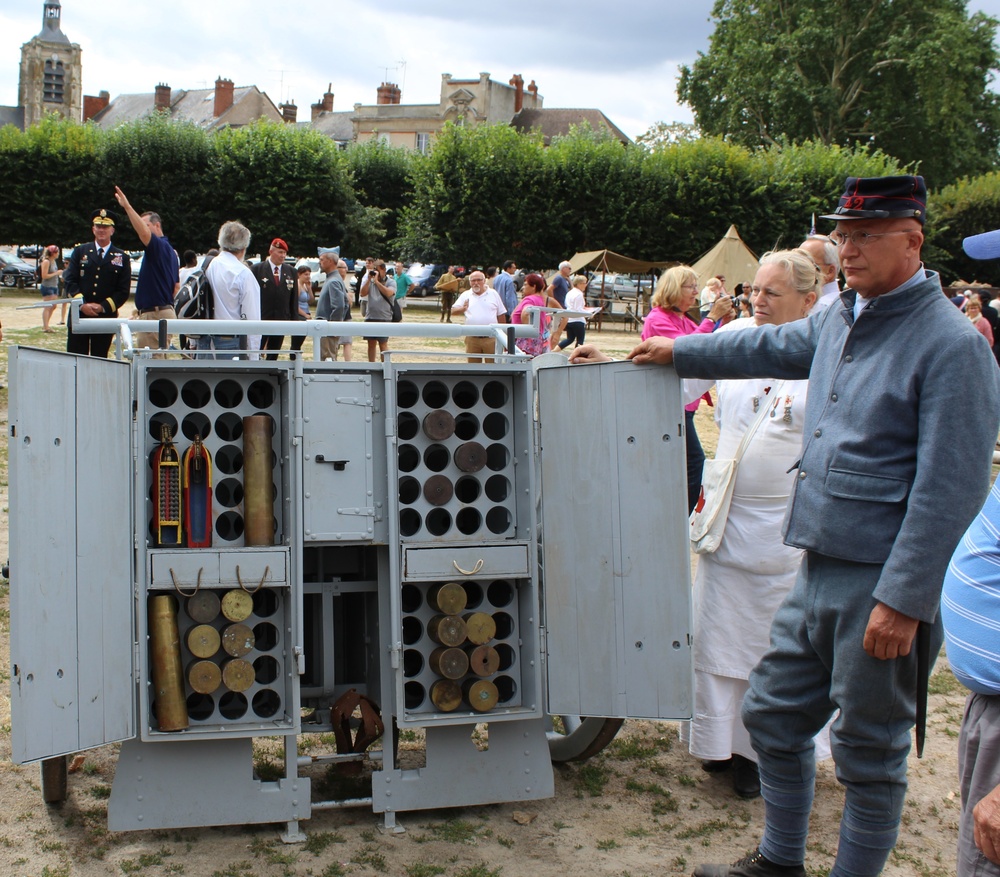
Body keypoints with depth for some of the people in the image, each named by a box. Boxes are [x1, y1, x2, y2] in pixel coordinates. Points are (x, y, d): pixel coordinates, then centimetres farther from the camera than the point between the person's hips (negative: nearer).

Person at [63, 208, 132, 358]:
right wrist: (82, 304, -11)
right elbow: (70, 280, 3)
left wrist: (103, 307, -11)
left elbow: (124, 291, 1)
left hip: (106, 317, -1)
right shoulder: (80, 252, 10)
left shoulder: (122, 258, 6)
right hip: (79, 316, 1)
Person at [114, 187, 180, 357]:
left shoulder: (159, 246, -12)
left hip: (154, 314, -10)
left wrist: (127, 207, -35)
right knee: (159, 360, 14)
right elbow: (176, 285, 21)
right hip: (167, 310, 10)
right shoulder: (170, 250, 18)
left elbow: (144, 233, -34)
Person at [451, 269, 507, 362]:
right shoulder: (466, 295, 8)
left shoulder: (493, 294, 7)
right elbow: (453, 310, 0)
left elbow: (501, 315, 9)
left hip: (491, 339, -1)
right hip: (472, 339, 1)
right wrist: (463, 309, -23)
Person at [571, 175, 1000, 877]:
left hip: (884, 584, -8)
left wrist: (903, 599, -21)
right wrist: (680, 352, 38)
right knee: (773, 715, 17)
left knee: (869, 752, 6)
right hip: (820, 573, 8)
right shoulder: (841, 318, 10)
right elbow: (772, 347, 31)